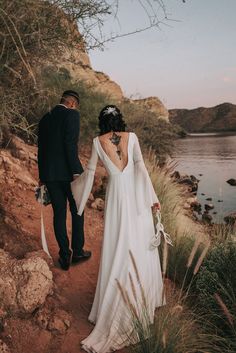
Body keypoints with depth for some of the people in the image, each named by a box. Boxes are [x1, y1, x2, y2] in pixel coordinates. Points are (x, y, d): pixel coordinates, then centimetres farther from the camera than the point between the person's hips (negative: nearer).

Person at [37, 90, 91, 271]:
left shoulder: (45, 119, 15)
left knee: (59, 213, 10)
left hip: (49, 173, 5)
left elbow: (41, 149, 16)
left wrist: (42, 176, 21)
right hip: (68, 171, -5)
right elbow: (70, 143, -17)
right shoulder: (72, 114, -5)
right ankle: (78, 251, 20)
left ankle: (65, 256, 15)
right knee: (77, 210, 12)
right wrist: (76, 171, -18)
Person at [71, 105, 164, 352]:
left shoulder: (98, 141, 3)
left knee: (118, 248, 7)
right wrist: (151, 197, -8)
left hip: (116, 195, 0)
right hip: (136, 193, 0)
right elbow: (140, 166, -7)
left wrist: (73, 185, 28)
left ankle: (119, 305, 13)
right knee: (141, 245, 12)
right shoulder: (131, 137, 2)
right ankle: (144, 296, 25)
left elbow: (90, 172, 9)